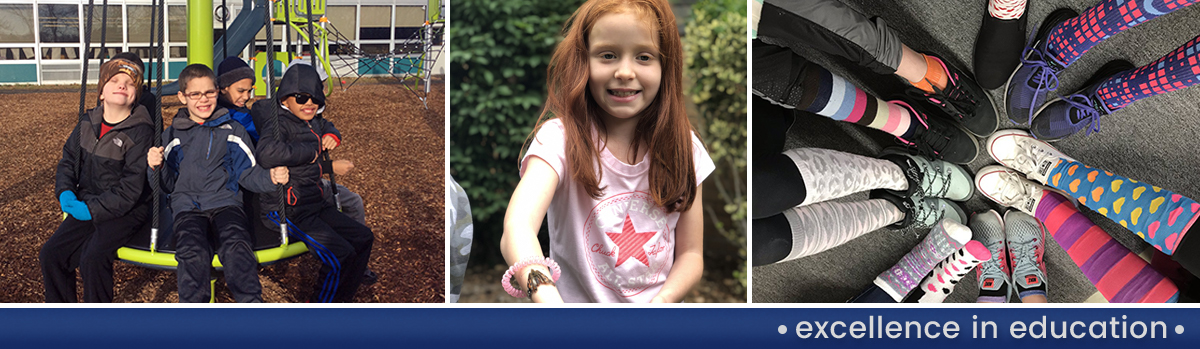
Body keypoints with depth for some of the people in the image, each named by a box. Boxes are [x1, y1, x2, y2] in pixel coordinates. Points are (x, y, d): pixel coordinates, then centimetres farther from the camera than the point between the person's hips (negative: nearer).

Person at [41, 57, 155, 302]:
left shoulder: (141, 132, -13)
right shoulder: (88, 123, 7)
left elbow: (131, 187, -17)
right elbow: (68, 160, 17)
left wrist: (92, 209, -20)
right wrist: (65, 193, -3)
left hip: (127, 211, -6)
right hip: (86, 206, 6)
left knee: (93, 258, -28)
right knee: (50, 253, -8)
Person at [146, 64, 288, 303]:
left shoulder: (231, 131, 15)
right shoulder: (174, 136, 17)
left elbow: (248, 173, 13)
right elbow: (169, 184, 16)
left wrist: (272, 178, -7)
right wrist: (157, 168, -5)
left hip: (225, 202, 0)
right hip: (187, 207, 0)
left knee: (237, 247, -35)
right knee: (193, 252, -33)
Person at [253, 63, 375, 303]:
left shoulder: (313, 121, 11)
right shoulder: (278, 123, -14)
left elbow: (326, 126, 39)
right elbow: (267, 154, -38)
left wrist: (332, 135, 12)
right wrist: (312, 151, -23)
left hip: (316, 203, 10)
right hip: (288, 209, -10)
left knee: (363, 238, 12)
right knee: (340, 254, -21)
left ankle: (342, 301, 21)